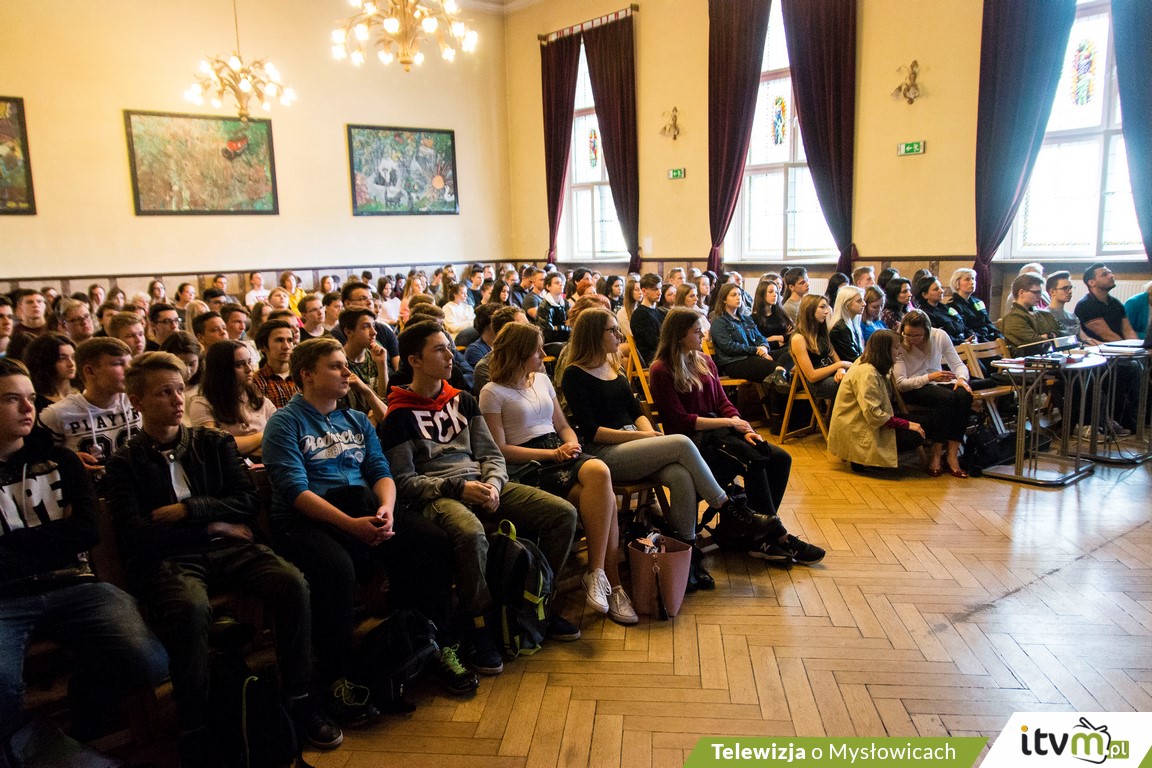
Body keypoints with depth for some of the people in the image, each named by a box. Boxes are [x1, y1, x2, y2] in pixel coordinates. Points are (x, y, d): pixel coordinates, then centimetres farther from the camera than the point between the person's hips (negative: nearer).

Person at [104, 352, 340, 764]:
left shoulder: (215, 443, 18)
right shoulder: (124, 463, 10)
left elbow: (247, 501, 8)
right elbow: (135, 534, -4)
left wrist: (188, 510, -4)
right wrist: (213, 525, -3)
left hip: (228, 547, 3)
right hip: (166, 560, -3)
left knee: (292, 584, -26)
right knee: (190, 609, -38)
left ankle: (298, 699, -9)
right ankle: (195, 731, -20)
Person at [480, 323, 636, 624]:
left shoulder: (542, 380, 21)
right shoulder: (492, 393, 0)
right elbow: (500, 450, -7)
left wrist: (571, 444, -1)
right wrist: (552, 453, -13)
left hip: (559, 452, 6)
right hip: (527, 466, -6)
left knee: (599, 471, -31)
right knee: (605, 497, -30)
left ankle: (597, 574, -27)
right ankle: (611, 584, -22)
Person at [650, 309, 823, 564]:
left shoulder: (705, 362, 16)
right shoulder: (662, 371, -7)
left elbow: (723, 402, 13)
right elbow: (680, 421, -13)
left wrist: (744, 428, -7)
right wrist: (729, 422, -13)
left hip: (718, 431, 7)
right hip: (693, 439, -7)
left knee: (780, 459, -13)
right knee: (755, 461, -28)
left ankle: (758, 534, -15)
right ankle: (778, 536, -16)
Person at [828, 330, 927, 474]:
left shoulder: (865, 363, 8)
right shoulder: (867, 373, -21)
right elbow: (873, 414, -26)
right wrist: (907, 424, -21)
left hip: (860, 422, 10)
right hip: (855, 431, -10)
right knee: (914, 435, -15)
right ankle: (863, 460, -6)